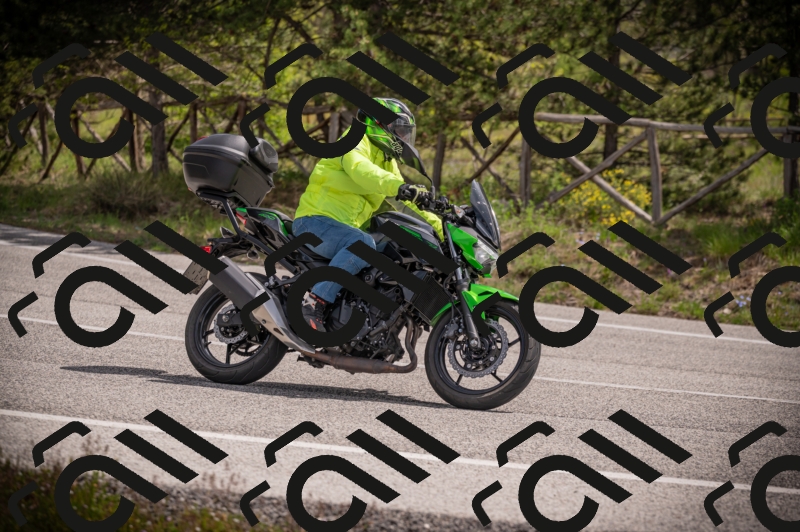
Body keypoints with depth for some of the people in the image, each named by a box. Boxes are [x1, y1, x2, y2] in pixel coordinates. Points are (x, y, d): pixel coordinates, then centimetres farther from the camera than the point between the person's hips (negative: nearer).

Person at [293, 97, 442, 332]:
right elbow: (360, 169, -31)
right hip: (315, 220, -10)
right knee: (362, 244, -36)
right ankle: (316, 302, -39)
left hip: (343, 227, 10)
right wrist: (399, 187, -47)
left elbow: (406, 204, 21)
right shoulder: (357, 143, -7)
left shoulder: (387, 163, 22)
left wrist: (439, 225, 6)